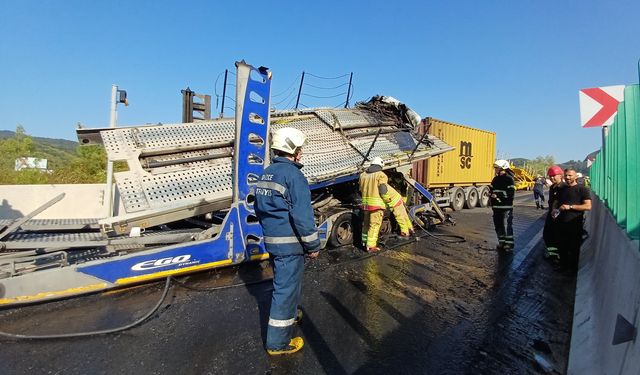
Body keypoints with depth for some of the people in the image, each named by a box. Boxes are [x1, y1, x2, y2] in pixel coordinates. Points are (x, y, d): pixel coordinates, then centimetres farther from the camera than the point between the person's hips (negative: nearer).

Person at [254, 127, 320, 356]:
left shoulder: (267, 173, 9)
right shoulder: (293, 175, -19)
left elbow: (259, 208, 17)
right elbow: (302, 216, -22)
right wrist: (313, 245, -12)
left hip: (271, 240, 9)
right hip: (289, 243, -9)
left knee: (283, 281, 27)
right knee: (286, 288, 4)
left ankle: (289, 313, 50)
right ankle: (278, 342, 18)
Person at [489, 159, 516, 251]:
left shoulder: (509, 179, -10)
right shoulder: (495, 179, 14)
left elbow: (511, 193, -17)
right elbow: (491, 190, 21)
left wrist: (498, 195, -20)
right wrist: (492, 194, -1)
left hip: (506, 207, -7)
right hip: (496, 206, 8)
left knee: (507, 225, -3)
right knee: (498, 225, 13)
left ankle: (509, 243, 9)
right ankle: (501, 242, 25)